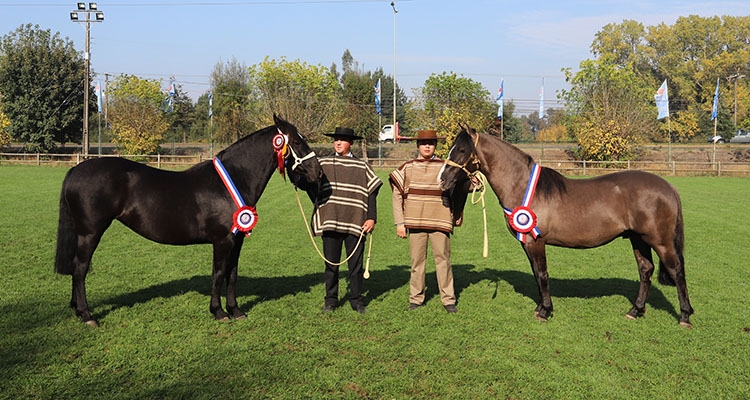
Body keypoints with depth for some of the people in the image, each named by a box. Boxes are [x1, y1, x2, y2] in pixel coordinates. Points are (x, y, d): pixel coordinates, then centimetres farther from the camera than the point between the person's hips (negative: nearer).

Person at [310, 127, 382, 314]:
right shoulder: (322, 164, 7)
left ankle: (356, 300, 18)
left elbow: (372, 193, 5)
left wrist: (372, 218, -3)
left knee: (355, 264, 5)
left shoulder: (362, 167, 6)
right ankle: (331, 300, 20)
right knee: (331, 264, 7)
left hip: (355, 224, 0)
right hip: (330, 222, 1)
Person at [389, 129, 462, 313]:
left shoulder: (445, 167, 4)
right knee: (417, 261, 8)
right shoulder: (407, 168, 5)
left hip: (440, 222, -1)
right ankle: (416, 299, 18)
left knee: (443, 260, 1)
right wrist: (399, 223, 0)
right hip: (415, 222, 1)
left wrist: (457, 215, 7)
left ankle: (448, 299, 10)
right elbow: (397, 195, 5)